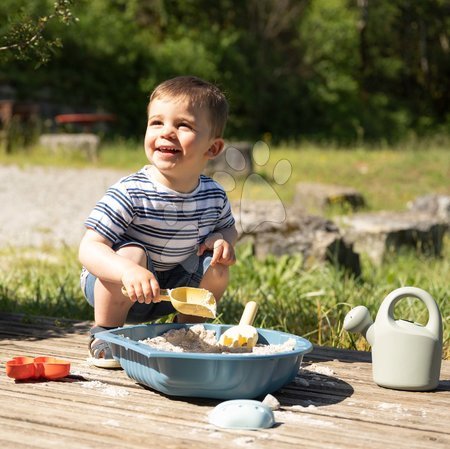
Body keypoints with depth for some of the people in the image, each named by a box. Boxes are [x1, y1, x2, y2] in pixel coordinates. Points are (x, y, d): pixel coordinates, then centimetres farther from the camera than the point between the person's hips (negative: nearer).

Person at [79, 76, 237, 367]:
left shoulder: (214, 196, -10)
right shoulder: (130, 194, -28)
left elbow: (228, 227, 13)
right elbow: (89, 248, -32)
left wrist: (222, 239, -13)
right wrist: (128, 271, -52)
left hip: (167, 291, 5)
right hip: (115, 287, -5)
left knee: (217, 269, -13)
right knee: (132, 253, -32)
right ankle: (105, 334, -11)